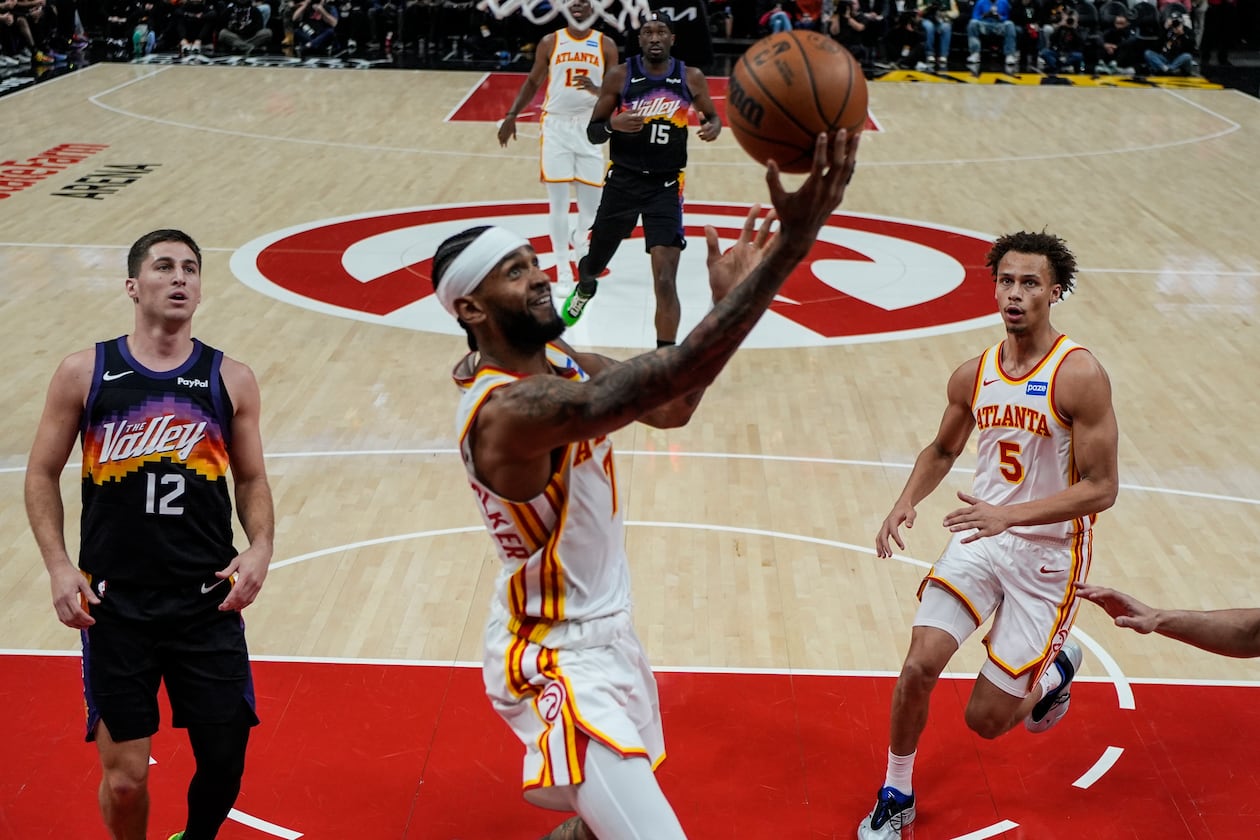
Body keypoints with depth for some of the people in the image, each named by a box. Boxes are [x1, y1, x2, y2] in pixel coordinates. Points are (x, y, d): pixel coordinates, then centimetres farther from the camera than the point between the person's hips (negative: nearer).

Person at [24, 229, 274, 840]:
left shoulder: (230, 379, 3)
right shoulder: (83, 372, -1)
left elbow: (252, 480, 11)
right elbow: (42, 475, 5)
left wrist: (260, 547, -8)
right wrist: (58, 566, -7)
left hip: (208, 602, 1)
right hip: (115, 604, -1)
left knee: (224, 763, 6)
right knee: (125, 778, 2)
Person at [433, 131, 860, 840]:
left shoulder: (556, 360, 0)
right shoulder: (507, 409, -31)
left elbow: (670, 408, 8)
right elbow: (656, 384, -44)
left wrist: (724, 301, -8)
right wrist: (789, 247, -49)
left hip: (606, 632, 10)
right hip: (559, 662, -10)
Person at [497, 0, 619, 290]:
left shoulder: (605, 45, 1)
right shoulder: (550, 42, 2)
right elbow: (533, 82, 11)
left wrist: (597, 91, -21)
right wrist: (511, 115, 3)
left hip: (590, 126, 1)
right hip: (556, 125, -1)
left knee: (591, 198, 2)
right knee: (558, 200, -3)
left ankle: (580, 238, 37)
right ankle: (563, 270, 3)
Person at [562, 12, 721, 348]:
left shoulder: (692, 78, -3)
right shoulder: (619, 76, -6)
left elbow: (712, 116, 15)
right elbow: (592, 132, -2)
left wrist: (713, 127, -9)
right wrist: (613, 125, -24)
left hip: (666, 186, -1)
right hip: (622, 181, 1)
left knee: (665, 279, -13)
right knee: (595, 263, 17)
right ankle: (584, 288, 55)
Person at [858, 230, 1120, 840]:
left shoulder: (1079, 376, -18)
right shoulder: (973, 375, 0)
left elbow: (1101, 489, -18)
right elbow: (942, 451, 18)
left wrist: (1011, 515, -29)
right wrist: (906, 503, -1)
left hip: (1048, 552, -4)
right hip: (980, 537, 4)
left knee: (986, 719, 0)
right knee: (919, 665, -12)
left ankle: (1055, 668, 34)